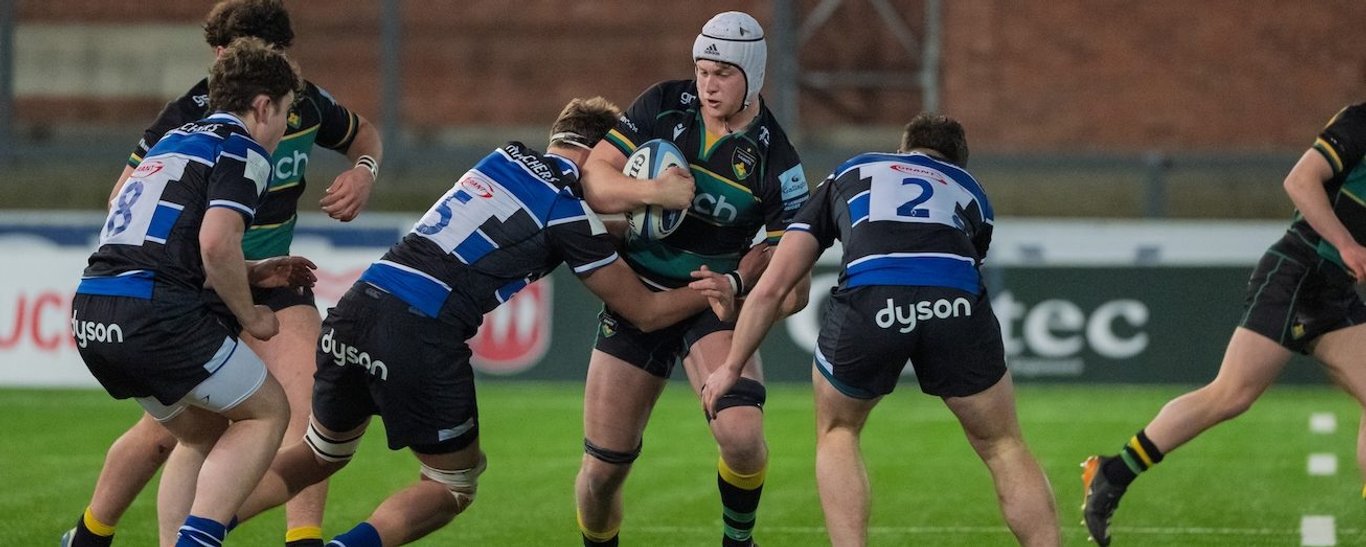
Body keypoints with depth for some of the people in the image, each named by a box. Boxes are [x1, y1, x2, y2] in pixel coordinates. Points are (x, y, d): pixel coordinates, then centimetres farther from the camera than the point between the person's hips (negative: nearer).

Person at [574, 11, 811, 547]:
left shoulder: (772, 157, -11)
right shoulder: (664, 106, -6)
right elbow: (593, 177, -10)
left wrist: (738, 283, -24)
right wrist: (651, 191, -28)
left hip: (712, 302, -2)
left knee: (741, 436, -26)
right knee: (602, 468, 0)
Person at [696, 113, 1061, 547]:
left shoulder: (849, 175, 35)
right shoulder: (971, 192, 38)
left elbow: (774, 286, 29)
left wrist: (731, 367, 42)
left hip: (868, 300, 0)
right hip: (957, 303, 1)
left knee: (837, 432, 27)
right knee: (1002, 447, 21)